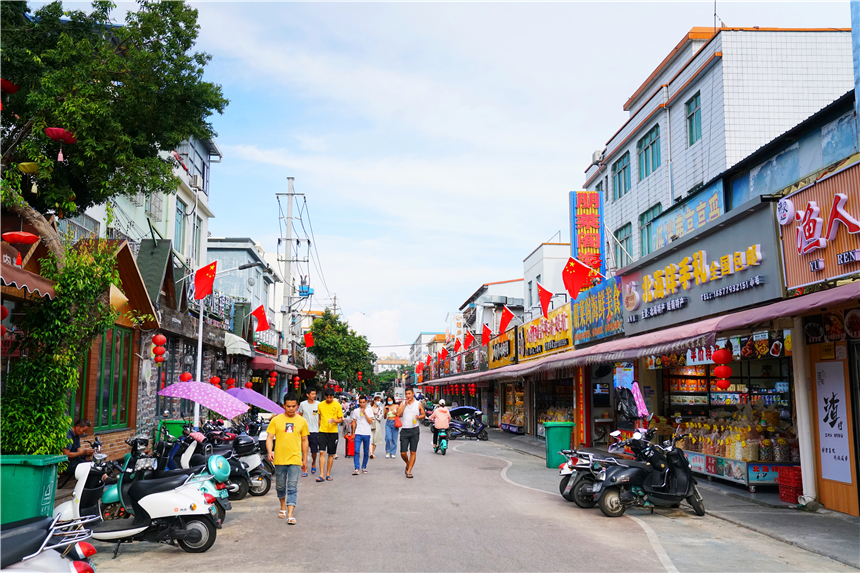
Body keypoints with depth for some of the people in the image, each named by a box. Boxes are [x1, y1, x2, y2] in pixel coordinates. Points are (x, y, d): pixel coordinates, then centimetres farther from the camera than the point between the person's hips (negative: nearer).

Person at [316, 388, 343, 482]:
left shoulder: (337, 405, 0)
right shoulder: (320, 405, 5)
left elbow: (341, 419, 3)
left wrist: (335, 420, -18)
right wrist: (319, 428, 12)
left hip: (333, 432, -1)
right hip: (322, 431, 1)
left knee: (331, 454, 6)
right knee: (321, 452, -10)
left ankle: (328, 474, 17)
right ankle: (321, 475, -10)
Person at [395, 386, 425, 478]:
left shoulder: (418, 404, 6)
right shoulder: (403, 403, 7)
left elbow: (423, 415, 12)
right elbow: (398, 414, -7)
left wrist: (418, 417, -9)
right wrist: (405, 404, -10)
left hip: (414, 430, -1)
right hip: (404, 430, 1)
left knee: (413, 452, -1)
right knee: (403, 453, -1)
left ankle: (409, 471, 6)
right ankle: (408, 464, 28)